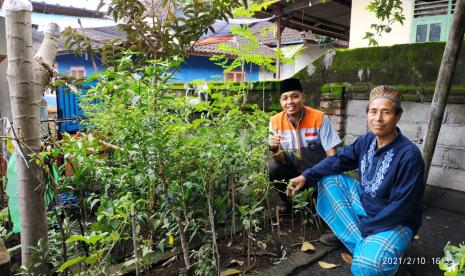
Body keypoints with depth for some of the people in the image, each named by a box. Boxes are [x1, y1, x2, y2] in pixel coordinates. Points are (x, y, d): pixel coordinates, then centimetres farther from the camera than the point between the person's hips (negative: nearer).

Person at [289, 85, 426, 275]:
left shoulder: (409, 155, -25)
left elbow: (401, 207, -24)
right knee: (328, 179, -3)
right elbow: (338, 160, 1)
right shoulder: (367, 140, -6)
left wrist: (363, 228, -20)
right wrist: (305, 176, -12)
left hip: (395, 221, -8)